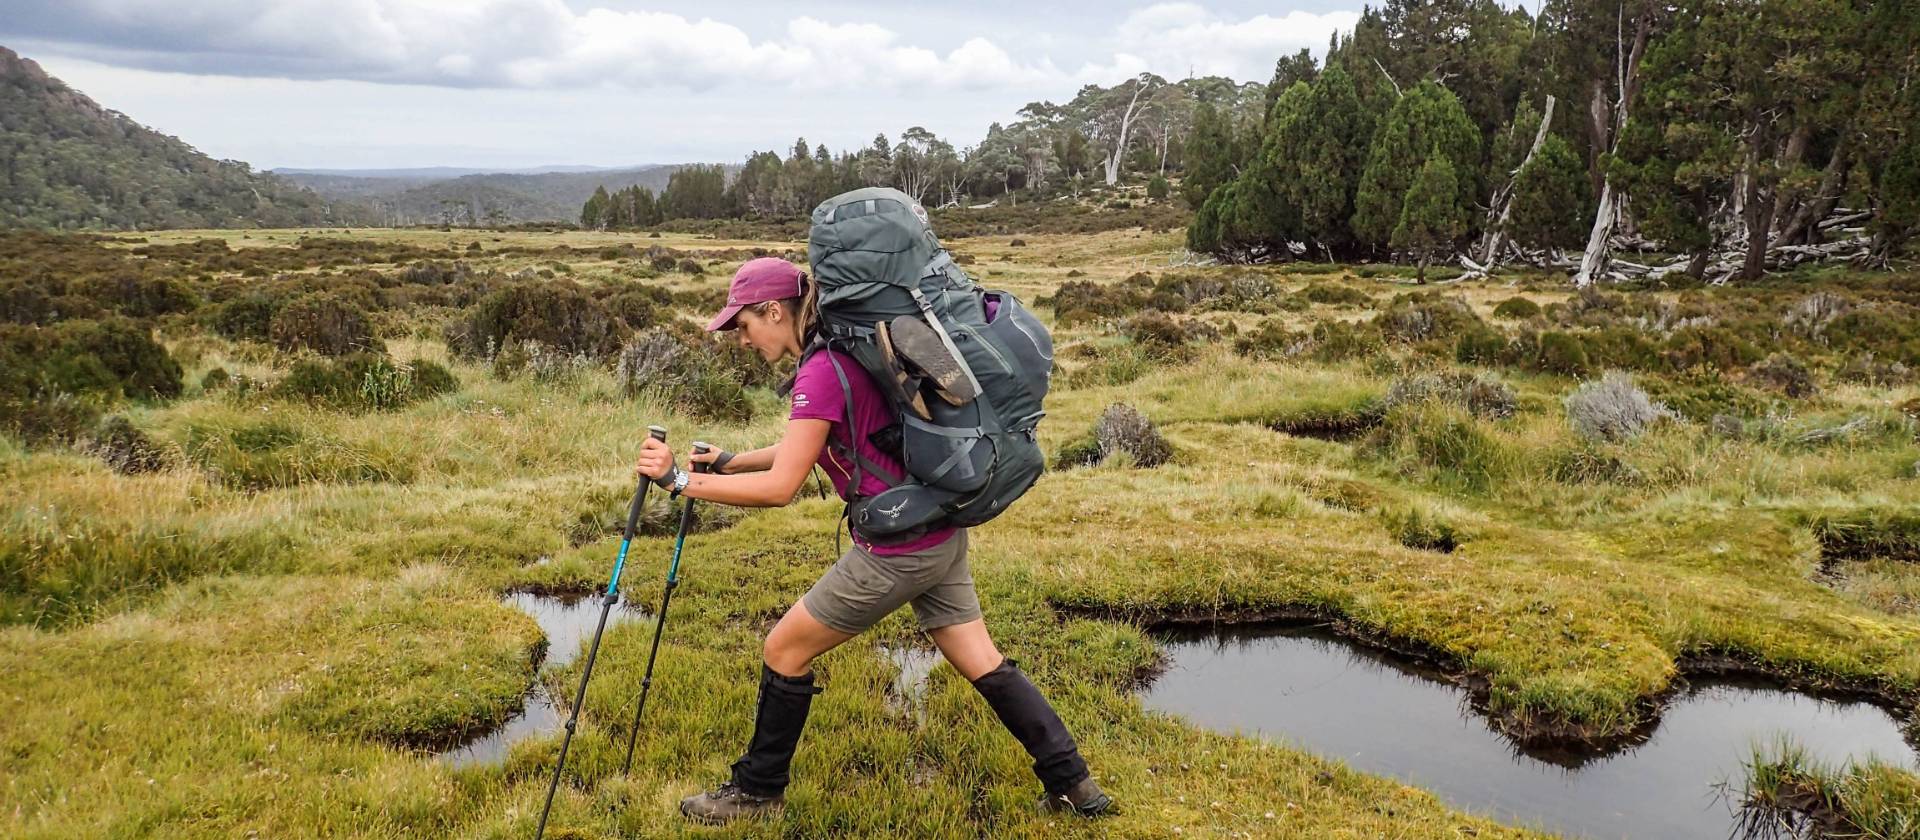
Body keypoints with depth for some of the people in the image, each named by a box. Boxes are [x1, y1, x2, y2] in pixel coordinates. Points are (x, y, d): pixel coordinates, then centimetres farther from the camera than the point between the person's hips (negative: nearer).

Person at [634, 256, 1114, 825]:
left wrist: (681, 481, -17)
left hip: (898, 551, -9)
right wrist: (729, 463, 18)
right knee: (983, 665, 15)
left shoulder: (822, 373, -19)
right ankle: (1074, 785, 19)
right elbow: (806, 447, 23)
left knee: (784, 651, 6)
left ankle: (757, 791, 22)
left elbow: (780, 488, -22)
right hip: (940, 536, 9)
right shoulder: (845, 349, 10)